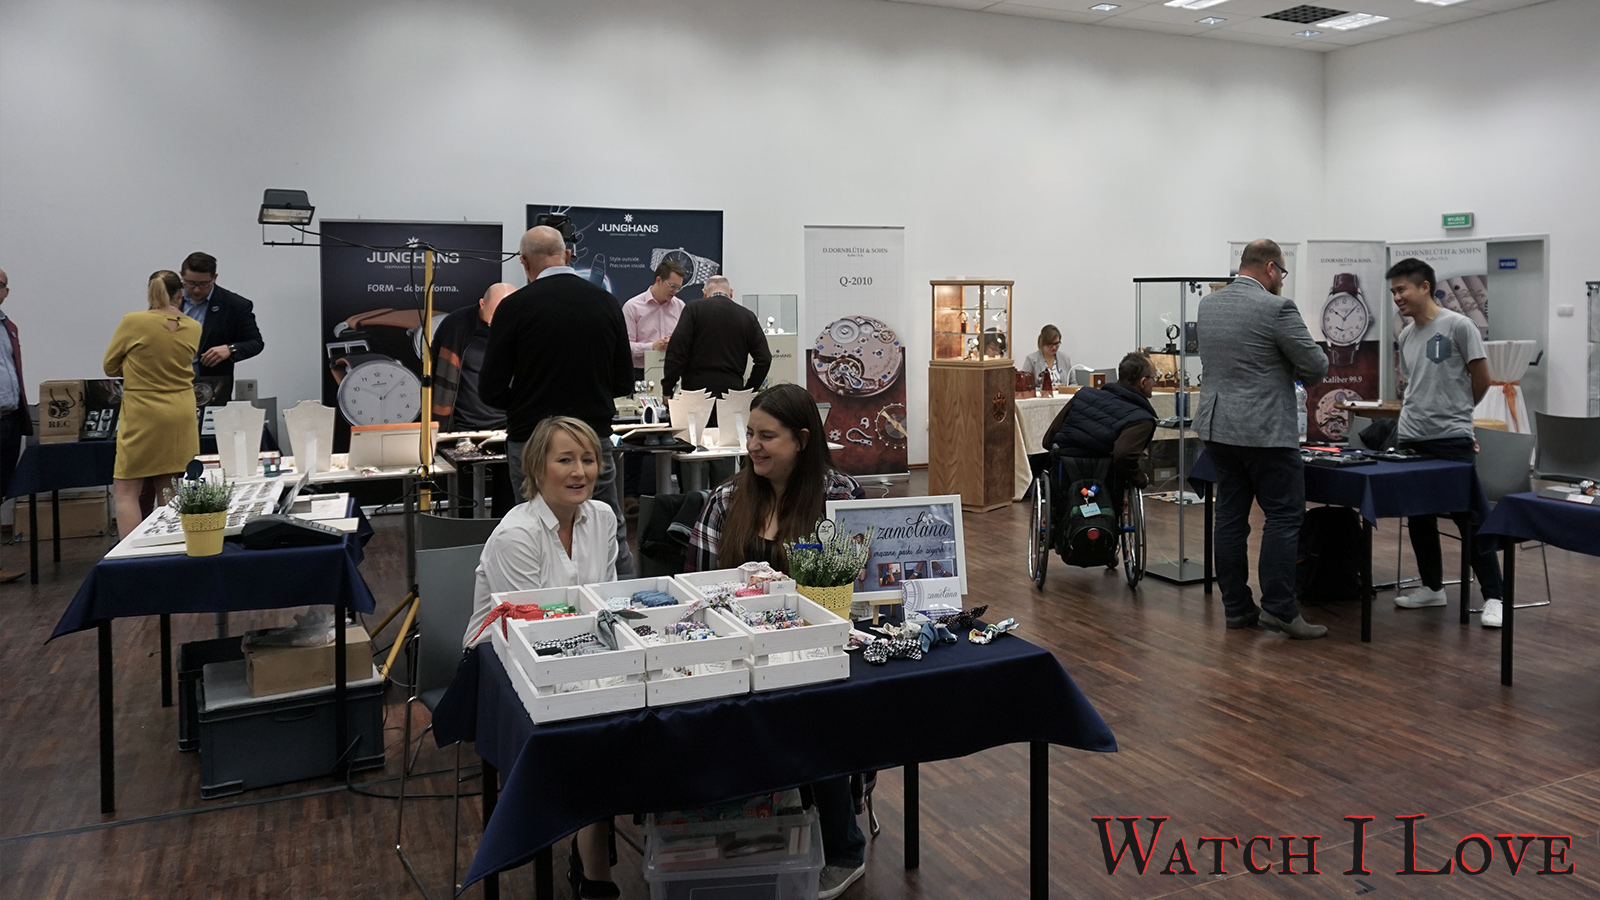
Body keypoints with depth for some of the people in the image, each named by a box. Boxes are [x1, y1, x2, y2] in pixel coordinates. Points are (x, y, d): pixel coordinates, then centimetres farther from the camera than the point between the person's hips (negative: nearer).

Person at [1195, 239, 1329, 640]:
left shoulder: (1207, 305, 9)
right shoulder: (1276, 308, -13)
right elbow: (1316, 366, -8)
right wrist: (1293, 372, 14)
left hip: (1217, 426, 7)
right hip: (1265, 430, -7)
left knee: (1230, 515, 9)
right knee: (1284, 515, 0)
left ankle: (1237, 607, 14)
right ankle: (1279, 608, -1)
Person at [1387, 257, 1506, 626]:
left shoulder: (1458, 326, -7)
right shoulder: (1406, 336, 11)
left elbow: (1481, 380, -2)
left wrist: (1454, 414, 10)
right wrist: (1415, 414, 10)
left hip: (1451, 441, -7)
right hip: (1410, 439, 7)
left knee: (1471, 517, -4)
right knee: (1419, 516, 12)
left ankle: (1493, 597, 3)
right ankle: (1432, 587, 25)